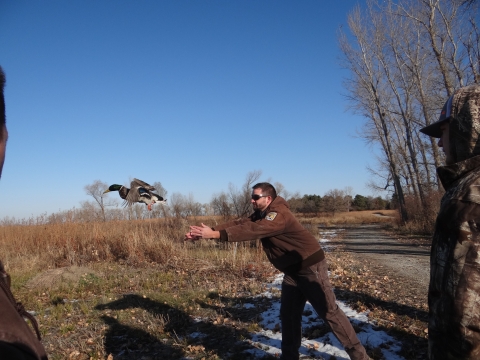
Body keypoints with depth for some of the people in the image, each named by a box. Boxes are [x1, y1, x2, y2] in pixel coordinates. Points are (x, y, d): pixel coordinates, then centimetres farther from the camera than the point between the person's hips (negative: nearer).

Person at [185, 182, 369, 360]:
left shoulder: (279, 215, -26)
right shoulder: (261, 214, 4)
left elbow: (252, 230, -36)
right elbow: (239, 224, -5)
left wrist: (214, 234, -39)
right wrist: (208, 230, -17)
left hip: (311, 267, -9)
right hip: (292, 270, 9)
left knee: (329, 311, -2)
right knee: (288, 313, 11)